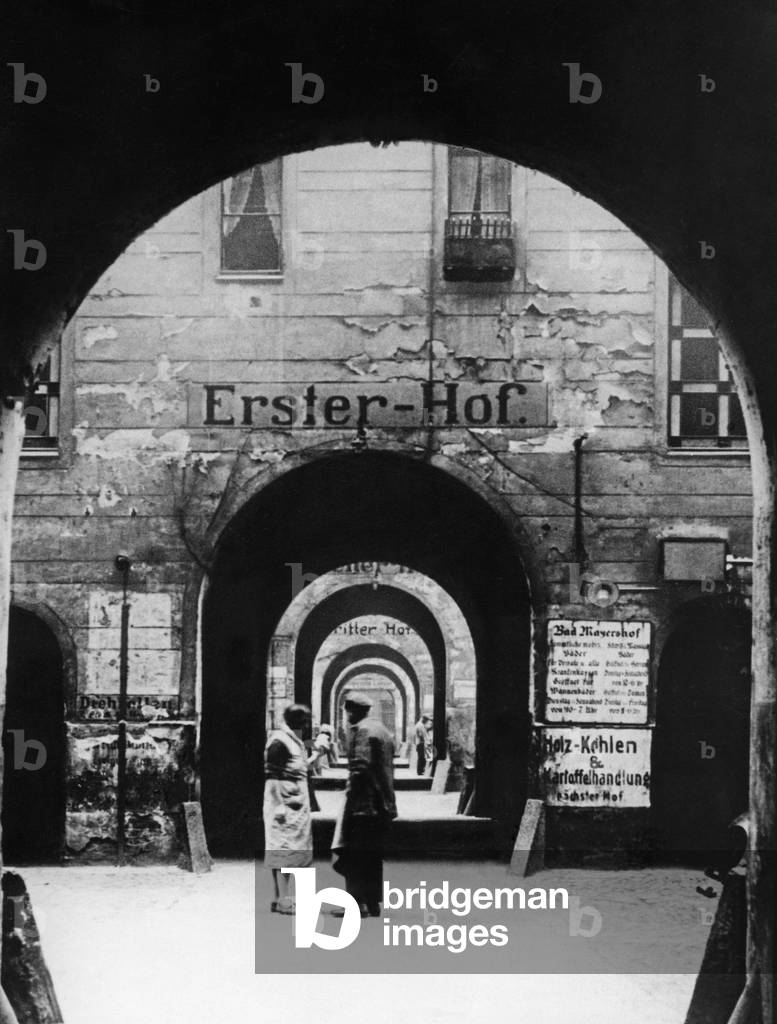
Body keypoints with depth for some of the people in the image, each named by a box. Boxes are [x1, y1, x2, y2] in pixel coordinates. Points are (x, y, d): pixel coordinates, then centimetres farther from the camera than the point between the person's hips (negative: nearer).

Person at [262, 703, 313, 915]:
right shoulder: (279, 742, -12)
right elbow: (272, 777, -16)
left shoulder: (296, 742, 17)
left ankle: (280, 898, 16)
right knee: (285, 850, -8)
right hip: (286, 807, -10)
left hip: (298, 806, 10)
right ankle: (283, 901, -6)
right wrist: (279, 806, -20)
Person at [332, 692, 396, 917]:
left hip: (364, 803, -9)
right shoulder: (382, 730, 17)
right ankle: (373, 904, 15)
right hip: (383, 804, 9)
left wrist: (351, 797, -15)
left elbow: (360, 767, -20)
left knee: (354, 855, -4)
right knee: (373, 856, 13)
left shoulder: (361, 731, -11)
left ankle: (358, 902, -6)